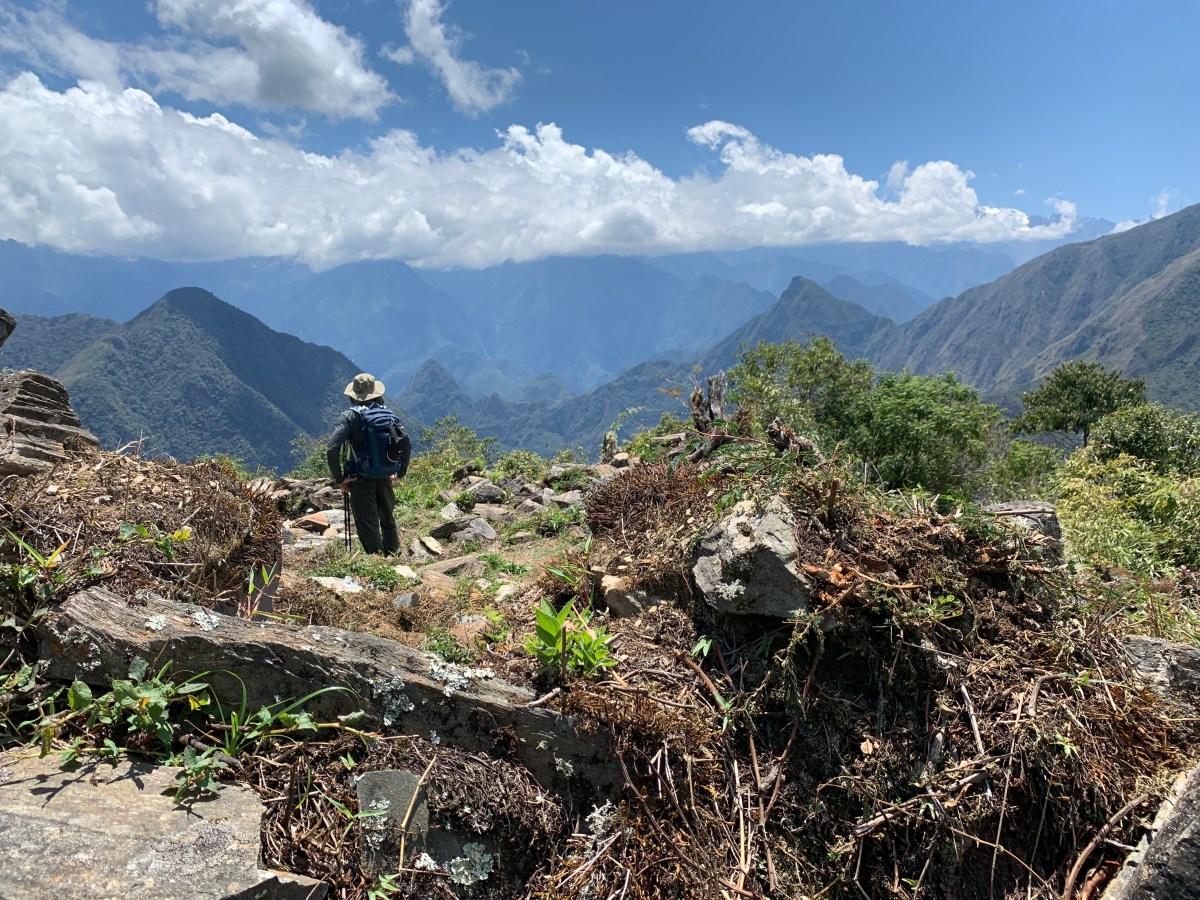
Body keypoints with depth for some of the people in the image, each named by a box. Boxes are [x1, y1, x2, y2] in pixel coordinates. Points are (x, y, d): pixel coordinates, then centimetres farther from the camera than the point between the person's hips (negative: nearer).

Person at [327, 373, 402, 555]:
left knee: (368, 527, 5)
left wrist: (339, 478, -9)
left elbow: (331, 450, -18)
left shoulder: (350, 417, -10)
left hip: (361, 480, -4)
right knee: (389, 522, 22)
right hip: (385, 478, 4)